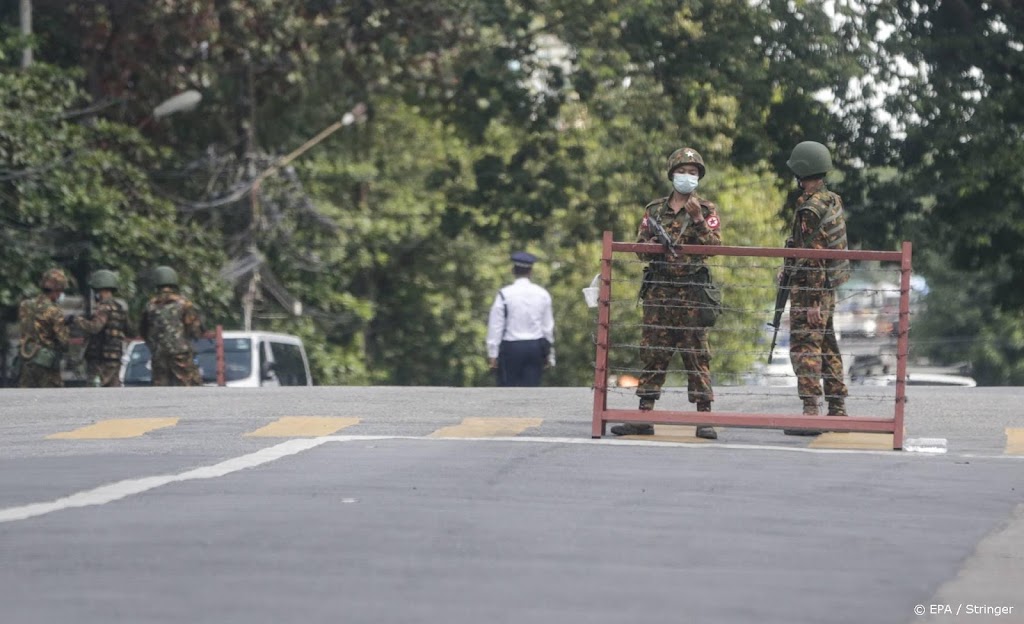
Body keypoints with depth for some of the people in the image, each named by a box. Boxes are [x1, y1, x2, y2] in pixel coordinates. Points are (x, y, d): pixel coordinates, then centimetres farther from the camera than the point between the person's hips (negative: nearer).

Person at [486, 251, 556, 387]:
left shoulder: (504, 294, -7)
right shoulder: (542, 294, 3)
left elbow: (495, 326, -7)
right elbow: (548, 326, 9)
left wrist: (493, 354, -2)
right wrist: (550, 354, 17)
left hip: (511, 347, -3)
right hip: (536, 347, 3)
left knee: (508, 390, 1)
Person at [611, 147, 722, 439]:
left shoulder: (707, 210, 6)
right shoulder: (655, 210, 13)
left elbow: (715, 245, -5)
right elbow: (640, 247, 14)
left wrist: (697, 218, -15)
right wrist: (655, 243, -7)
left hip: (692, 292, -3)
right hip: (658, 291, 3)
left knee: (697, 355, -4)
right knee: (652, 354, 3)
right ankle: (644, 417, 6)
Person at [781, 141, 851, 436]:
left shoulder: (811, 209, -18)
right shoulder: (833, 200, 11)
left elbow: (814, 257, -21)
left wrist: (812, 301, -21)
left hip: (810, 288, -10)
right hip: (830, 286, 10)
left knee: (805, 347, -10)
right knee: (827, 347, 15)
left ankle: (812, 410, -16)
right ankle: (837, 408, 19)